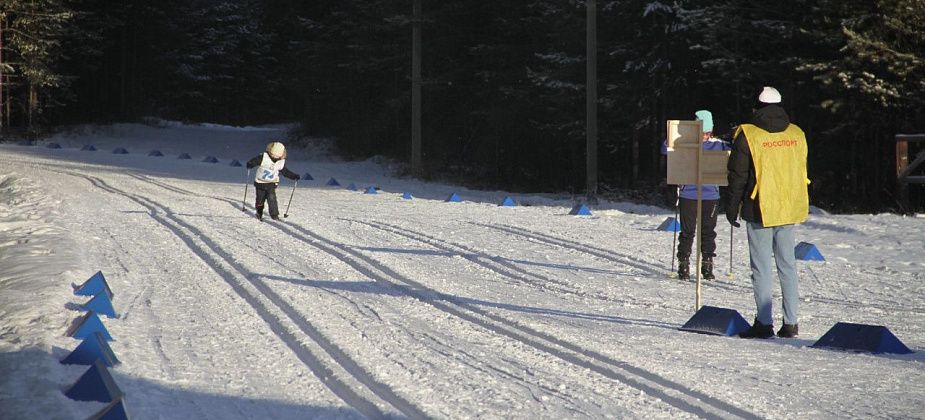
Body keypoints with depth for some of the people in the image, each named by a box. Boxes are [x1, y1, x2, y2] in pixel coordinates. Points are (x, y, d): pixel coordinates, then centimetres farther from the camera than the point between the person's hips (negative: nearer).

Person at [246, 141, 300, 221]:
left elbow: (286, 172, 5)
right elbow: (253, 162, -15)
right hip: (260, 182, 0)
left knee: (272, 198, -19)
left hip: (272, 183, 0)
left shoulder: (281, 162, -8)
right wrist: (250, 165, -37)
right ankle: (259, 213, 35)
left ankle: (274, 215, -15)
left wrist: (294, 176, -4)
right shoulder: (263, 157, -18)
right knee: (260, 200, 10)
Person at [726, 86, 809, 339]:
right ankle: (791, 323, 10)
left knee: (761, 267, 0)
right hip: (790, 210, 5)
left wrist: (732, 207, 2)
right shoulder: (797, 134, 7)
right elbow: (802, 171, 16)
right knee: (787, 264, 11)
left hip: (760, 211, -5)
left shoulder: (747, 135, -9)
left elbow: (738, 175, -7)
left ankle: (764, 323, -1)